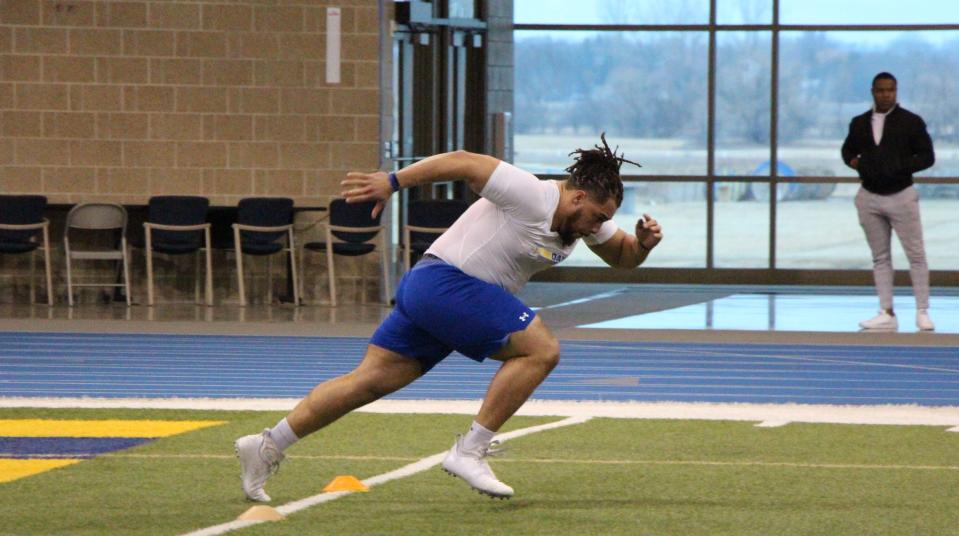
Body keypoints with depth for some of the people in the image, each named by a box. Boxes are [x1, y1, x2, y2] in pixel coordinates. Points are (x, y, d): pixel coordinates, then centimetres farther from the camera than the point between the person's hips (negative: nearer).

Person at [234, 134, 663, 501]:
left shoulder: (583, 219, 11)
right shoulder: (532, 197, -17)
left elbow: (622, 257, 21)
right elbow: (463, 162, -18)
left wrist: (642, 243, -2)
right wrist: (392, 181, -20)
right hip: (445, 281, -10)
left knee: (371, 380, 6)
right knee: (541, 350, -14)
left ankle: (267, 446, 7)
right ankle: (470, 451, -13)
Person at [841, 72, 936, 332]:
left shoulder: (911, 122, -3)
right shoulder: (859, 123, 7)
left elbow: (927, 156, -4)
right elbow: (848, 149, 21)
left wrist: (900, 167, -18)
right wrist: (853, 161, -2)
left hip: (901, 195, -3)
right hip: (869, 197, 3)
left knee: (916, 254, -3)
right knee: (880, 257, 6)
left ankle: (922, 312, 3)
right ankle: (887, 314, 8)